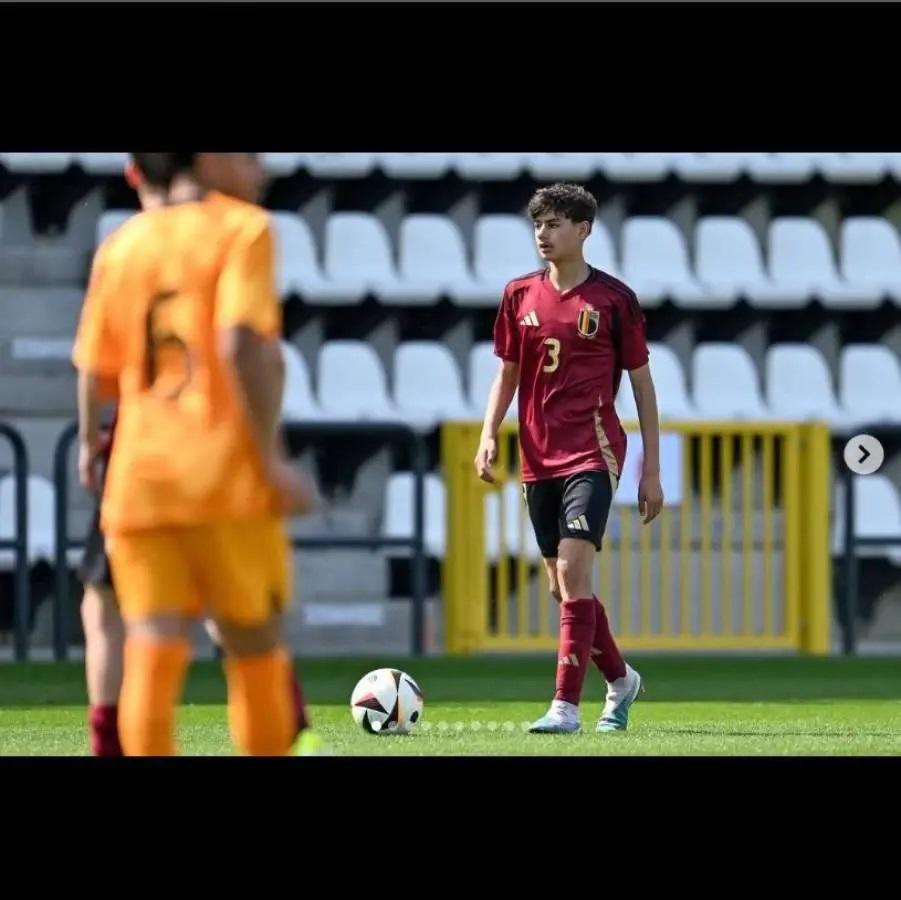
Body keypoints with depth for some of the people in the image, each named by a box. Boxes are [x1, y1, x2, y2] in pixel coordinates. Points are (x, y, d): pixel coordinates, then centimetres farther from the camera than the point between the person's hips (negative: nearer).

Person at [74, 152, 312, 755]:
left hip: (139, 479, 4)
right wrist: (271, 457, -16)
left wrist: (89, 444, 29)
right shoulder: (243, 229, -2)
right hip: (225, 475, -4)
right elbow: (241, 343, -16)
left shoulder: (122, 245, 12)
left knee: (153, 655, -4)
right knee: (256, 650, 10)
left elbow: (95, 368, 11)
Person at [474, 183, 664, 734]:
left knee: (572, 574, -18)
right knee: (563, 585, 10)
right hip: (540, 457, 5)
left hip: (593, 454, -5)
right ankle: (620, 679, 32)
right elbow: (508, 373, 18)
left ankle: (566, 706, -17)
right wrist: (489, 434, 1)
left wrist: (652, 471, 1)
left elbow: (642, 384, 2)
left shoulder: (613, 298, -2)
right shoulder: (521, 295, 9)